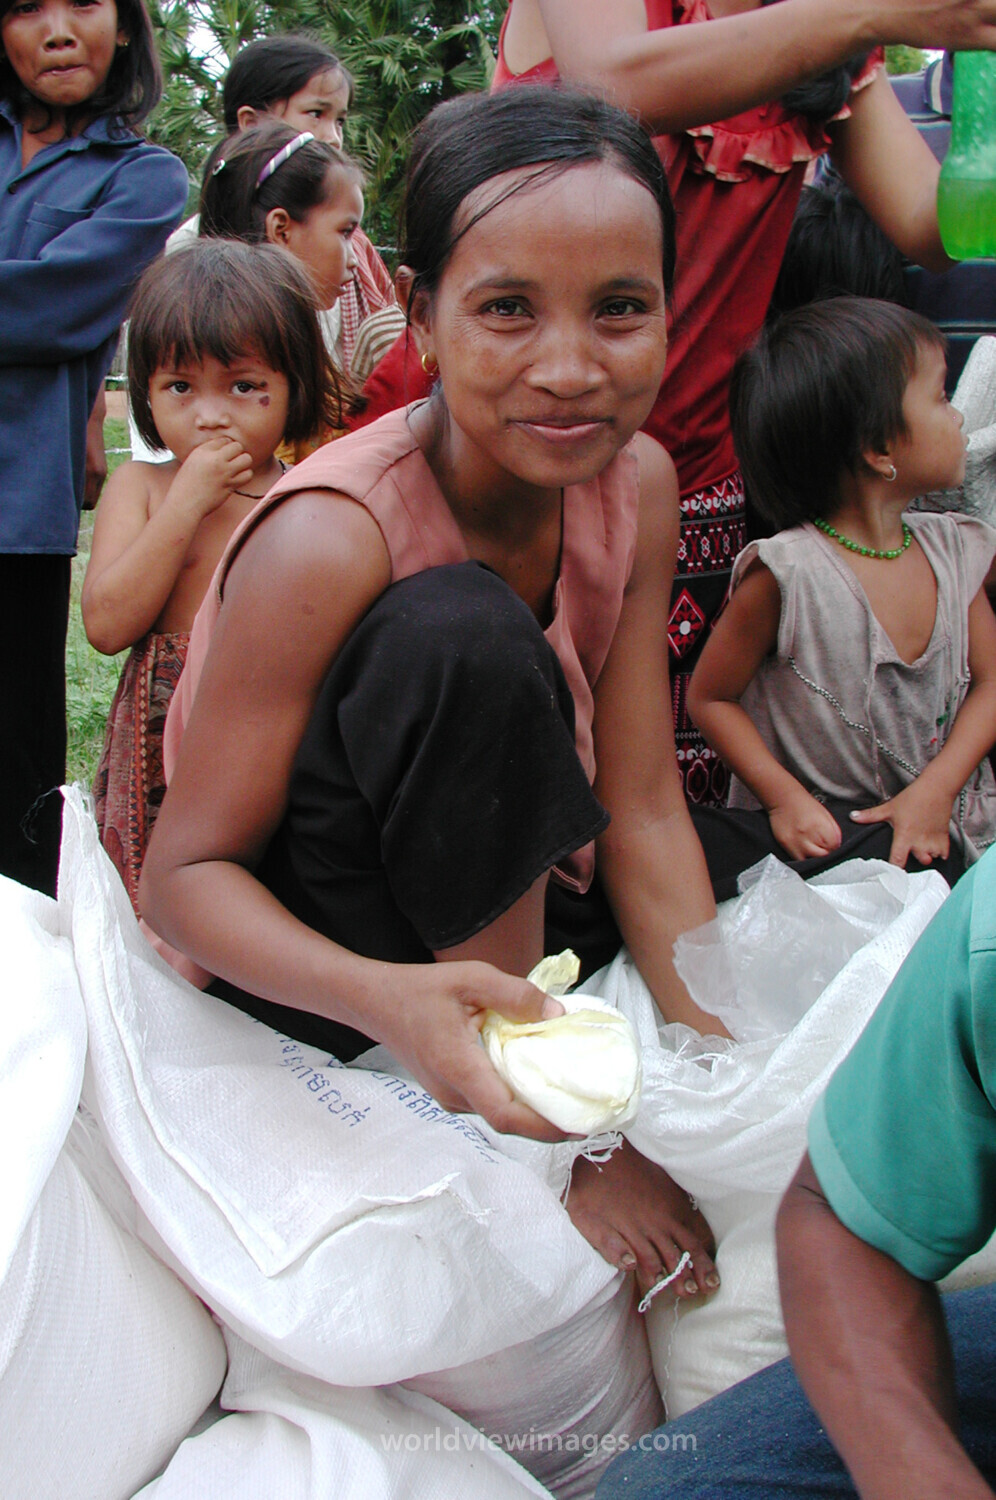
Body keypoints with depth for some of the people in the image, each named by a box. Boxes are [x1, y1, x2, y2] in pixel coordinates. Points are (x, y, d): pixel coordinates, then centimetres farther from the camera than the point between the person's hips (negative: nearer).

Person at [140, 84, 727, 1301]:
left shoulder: (636, 483, -9)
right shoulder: (328, 540, -27)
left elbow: (641, 809, -10)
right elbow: (184, 874, -24)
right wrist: (385, 997, -44)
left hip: (503, 906, 6)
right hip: (299, 956, -6)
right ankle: (534, 1136, -21)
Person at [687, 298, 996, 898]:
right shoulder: (785, 573, -15)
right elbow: (710, 697, -6)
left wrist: (936, 790, -8)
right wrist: (785, 798, -16)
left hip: (936, 822, 4)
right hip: (814, 834, -4)